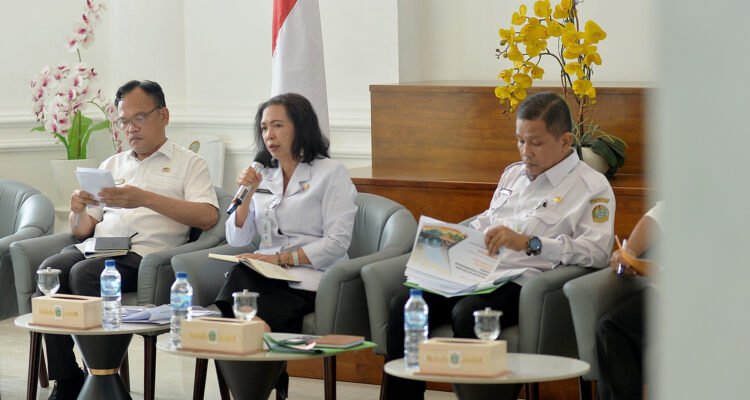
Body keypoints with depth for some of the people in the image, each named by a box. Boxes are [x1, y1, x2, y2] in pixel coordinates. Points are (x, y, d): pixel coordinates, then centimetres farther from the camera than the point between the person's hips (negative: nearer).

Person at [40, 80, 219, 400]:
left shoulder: (189, 164, 13)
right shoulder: (111, 165, 29)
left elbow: (208, 216, -6)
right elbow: (82, 229, 23)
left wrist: (146, 199, -13)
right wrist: (79, 211, -2)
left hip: (142, 253, -5)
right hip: (94, 247, 5)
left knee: (85, 274, -34)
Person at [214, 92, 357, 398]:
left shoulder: (330, 173, 2)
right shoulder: (264, 177, 19)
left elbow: (337, 243, -8)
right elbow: (237, 240, 14)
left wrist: (281, 258, -15)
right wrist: (246, 196, -1)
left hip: (309, 280, -5)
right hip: (266, 277, 5)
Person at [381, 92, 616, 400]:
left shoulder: (592, 187, 1)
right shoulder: (513, 174, 28)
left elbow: (597, 250, -14)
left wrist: (529, 243, -21)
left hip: (522, 284, -7)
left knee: (467, 314, -37)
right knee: (403, 304, -18)